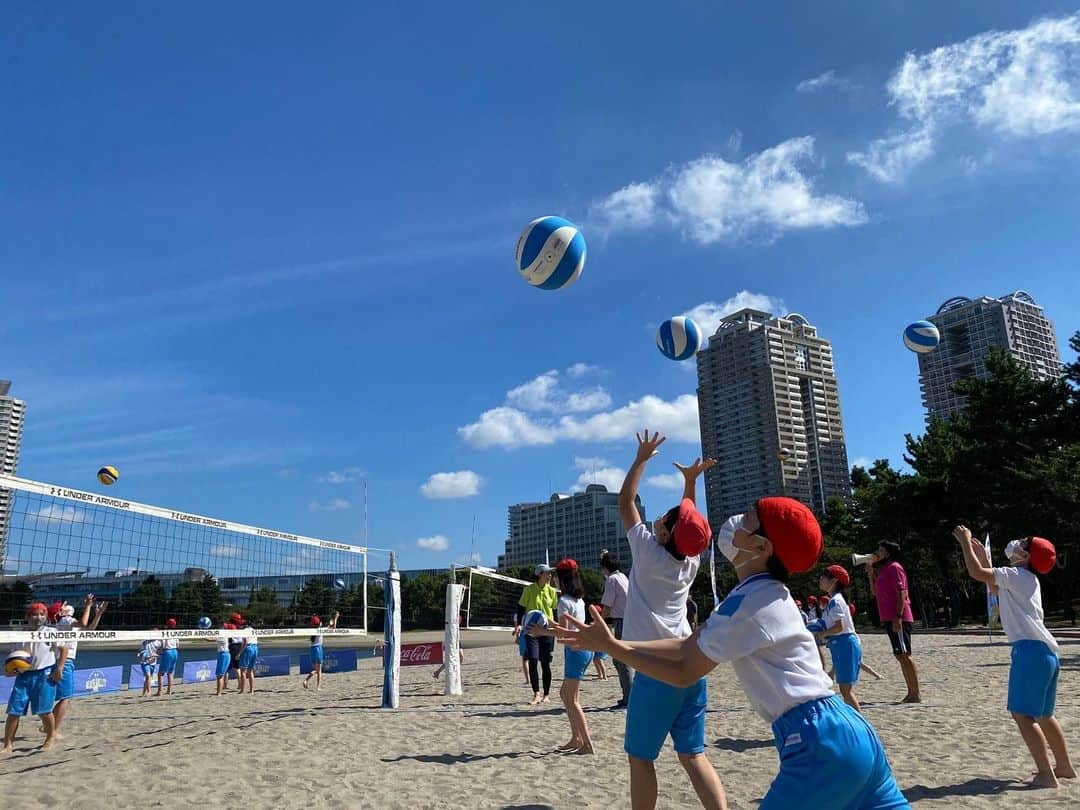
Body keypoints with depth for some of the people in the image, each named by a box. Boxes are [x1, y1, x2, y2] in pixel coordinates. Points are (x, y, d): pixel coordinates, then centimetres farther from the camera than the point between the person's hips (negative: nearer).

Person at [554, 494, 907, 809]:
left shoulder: (749, 603, -18)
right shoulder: (760, 594, 13)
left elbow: (683, 672, -10)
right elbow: (688, 646, 15)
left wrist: (610, 646, -4)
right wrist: (615, 642, 11)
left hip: (822, 743, -10)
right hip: (848, 732, 10)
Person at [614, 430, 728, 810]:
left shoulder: (649, 551, -8)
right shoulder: (691, 562, 7)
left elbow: (625, 502, 2)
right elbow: (689, 522, 27)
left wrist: (642, 458, 8)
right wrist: (691, 480, 28)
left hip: (656, 671, -6)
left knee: (640, 757, 5)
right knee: (693, 756, 10)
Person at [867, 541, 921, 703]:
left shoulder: (894, 568, -9)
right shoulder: (883, 570, 19)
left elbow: (902, 593, -17)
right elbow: (874, 592, 25)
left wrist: (898, 617, -24)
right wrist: (871, 573, 13)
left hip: (898, 620, -10)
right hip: (889, 619, 10)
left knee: (903, 655, -9)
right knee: (901, 656, 11)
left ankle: (915, 695, -6)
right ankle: (911, 694, 16)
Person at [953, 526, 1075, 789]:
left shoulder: (1016, 575, -7)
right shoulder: (1025, 579, 19)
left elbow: (976, 573, -14)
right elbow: (995, 586, 34)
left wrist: (965, 542, -4)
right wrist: (984, 558, 31)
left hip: (1030, 650, -10)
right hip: (1045, 651, 10)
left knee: (1023, 715, -9)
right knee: (1043, 715, 21)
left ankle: (1046, 775, -10)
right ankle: (1065, 766, 30)